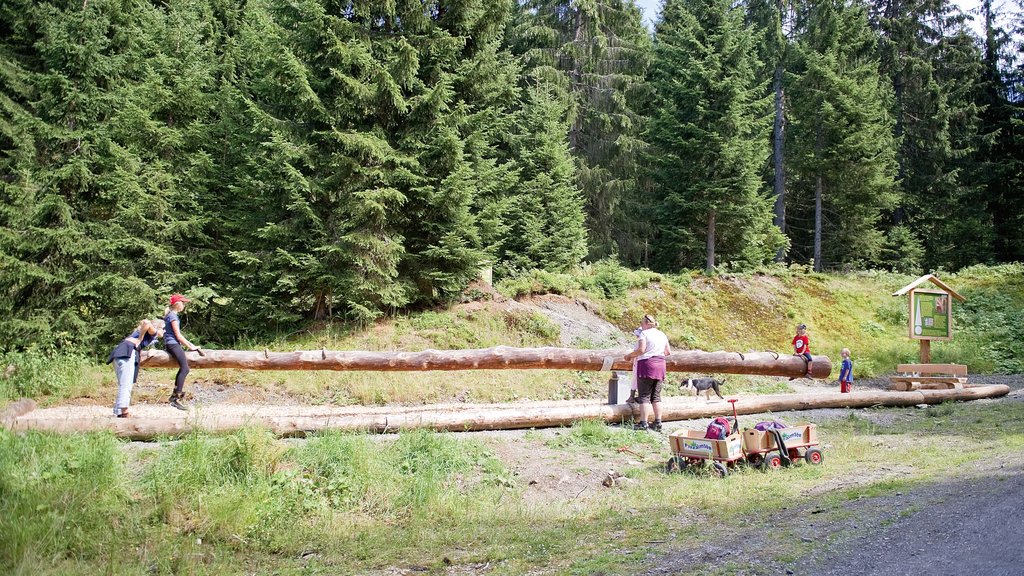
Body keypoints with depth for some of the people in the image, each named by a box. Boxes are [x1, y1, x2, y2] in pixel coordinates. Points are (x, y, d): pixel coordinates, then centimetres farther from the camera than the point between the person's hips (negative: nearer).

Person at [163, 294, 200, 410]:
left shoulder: (172, 315, 20)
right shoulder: (173, 316, -10)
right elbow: (178, 335, -13)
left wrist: (190, 344, 16)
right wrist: (190, 347, -6)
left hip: (171, 344, 10)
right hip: (173, 344, -10)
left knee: (183, 368, 12)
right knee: (185, 369, -16)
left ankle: (174, 396, 12)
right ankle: (177, 398, -19)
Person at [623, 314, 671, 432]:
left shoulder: (644, 333, -7)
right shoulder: (662, 335, 14)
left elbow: (641, 350, -18)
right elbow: (668, 351, 14)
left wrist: (629, 355, -4)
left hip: (647, 364, -7)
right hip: (660, 365, 7)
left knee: (644, 396, -4)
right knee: (656, 396, 11)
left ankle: (643, 423, -8)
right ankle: (658, 423, 8)